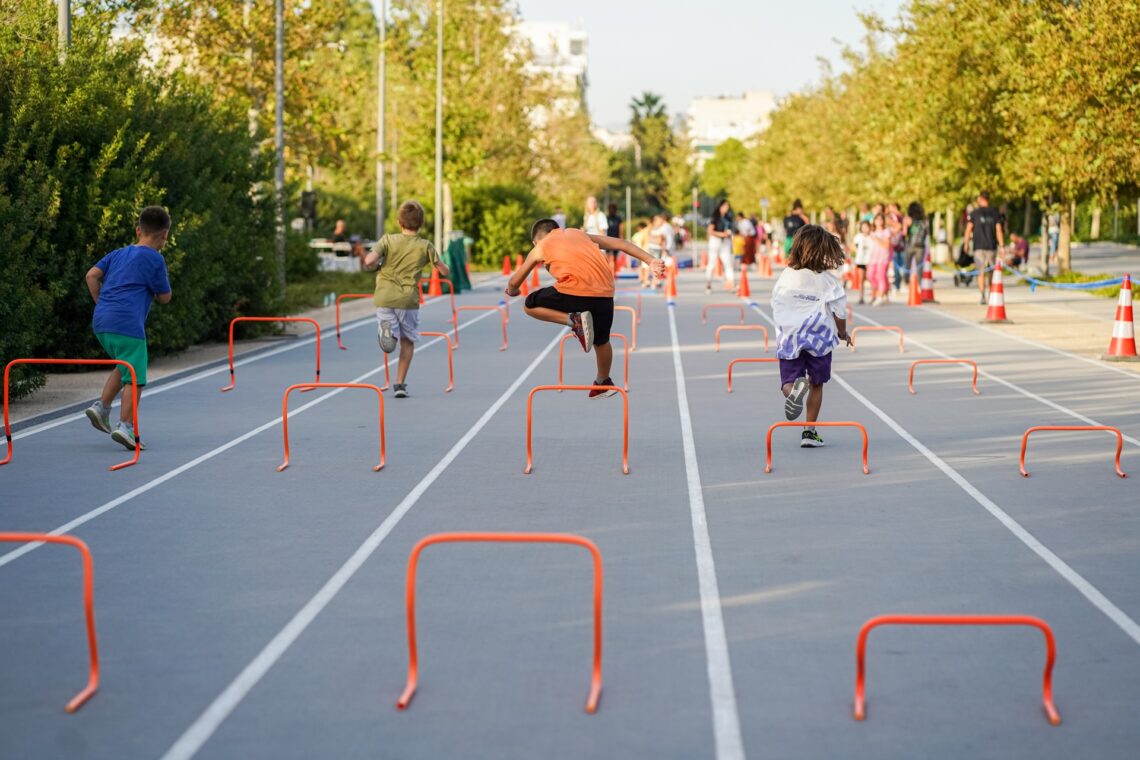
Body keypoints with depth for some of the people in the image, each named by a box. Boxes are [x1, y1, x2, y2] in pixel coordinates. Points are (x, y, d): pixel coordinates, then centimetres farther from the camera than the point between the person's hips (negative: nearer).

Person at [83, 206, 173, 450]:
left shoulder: (118, 253, 20)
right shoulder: (155, 259, 0)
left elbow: (92, 276, 13)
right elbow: (164, 297, 5)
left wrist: (102, 303, 18)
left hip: (100, 321, 7)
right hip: (127, 324, -7)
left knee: (124, 367, 25)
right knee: (134, 377, -4)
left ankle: (102, 407, 13)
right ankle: (125, 426, -13)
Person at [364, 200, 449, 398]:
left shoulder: (388, 240, 1)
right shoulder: (425, 246, 2)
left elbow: (369, 261, -13)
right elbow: (445, 272, 8)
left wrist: (375, 267, 10)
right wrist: (443, 270, 31)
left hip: (385, 297, 0)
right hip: (408, 298, 0)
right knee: (408, 340, 15)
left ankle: (387, 330, -26)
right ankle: (400, 384, 11)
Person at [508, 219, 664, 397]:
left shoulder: (540, 247, 19)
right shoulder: (579, 234, 29)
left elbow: (513, 284, 26)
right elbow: (621, 243, 20)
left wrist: (512, 291, 50)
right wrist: (650, 261, 15)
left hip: (573, 290, -5)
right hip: (605, 293, 5)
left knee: (531, 305, 17)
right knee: (601, 341, 29)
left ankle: (574, 320, -2)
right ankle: (603, 382, 44)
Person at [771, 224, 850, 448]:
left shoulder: (786, 276, 1)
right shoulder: (827, 280, -7)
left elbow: (776, 306, 8)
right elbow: (839, 312, -4)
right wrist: (843, 333, 14)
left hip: (788, 339, 1)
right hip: (819, 339, -1)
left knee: (788, 381, 3)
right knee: (816, 384, 13)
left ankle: (793, 390, -35)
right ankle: (809, 432, 14)